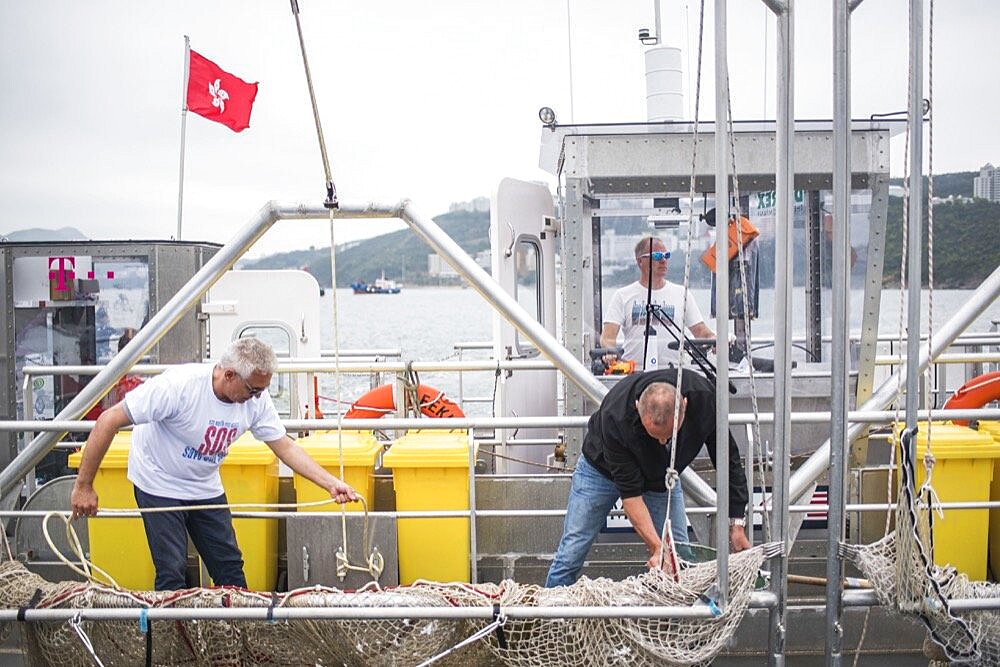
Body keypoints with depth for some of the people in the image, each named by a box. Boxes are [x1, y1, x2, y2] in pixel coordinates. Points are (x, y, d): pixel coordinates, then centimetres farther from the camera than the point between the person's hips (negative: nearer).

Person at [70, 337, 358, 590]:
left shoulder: (256, 399, -15)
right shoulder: (178, 385, -32)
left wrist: (332, 483, -17)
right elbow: (109, 420, -28)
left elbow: (286, 447, -6)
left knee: (230, 567, 6)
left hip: (206, 487, 5)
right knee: (172, 573, -8)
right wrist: (84, 487, -25)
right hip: (159, 485, -5)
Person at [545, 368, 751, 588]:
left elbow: (728, 460, -17)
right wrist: (657, 547, -38)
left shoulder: (704, 397, -34)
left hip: (661, 477, 3)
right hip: (602, 469, -3)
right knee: (572, 552, -4)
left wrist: (737, 524, -18)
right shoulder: (615, 417, -42)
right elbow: (629, 492, -33)